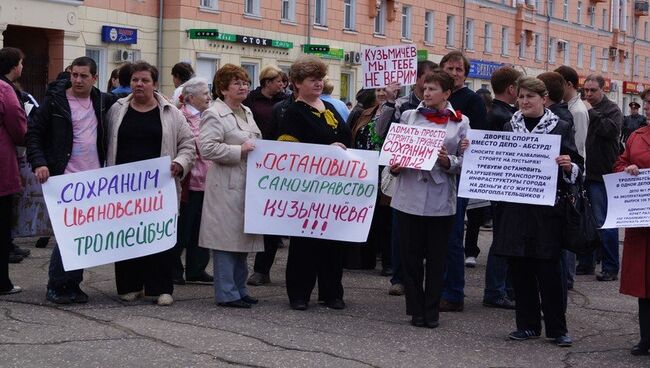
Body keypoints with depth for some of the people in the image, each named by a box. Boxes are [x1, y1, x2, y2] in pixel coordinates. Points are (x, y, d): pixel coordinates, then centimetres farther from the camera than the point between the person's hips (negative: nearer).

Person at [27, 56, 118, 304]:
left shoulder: (102, 101, 8)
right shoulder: (55, 101, -4)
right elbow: (33, 132, -4)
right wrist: (39, 163, -16)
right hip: (65, 179, -4)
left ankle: (73, 284, 17)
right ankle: (55, 286, 5)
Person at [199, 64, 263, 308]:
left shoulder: (247, 113, 18)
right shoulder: (214, 114, -9)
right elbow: (207, 148, -19)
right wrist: (239, 150, -17)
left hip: (247, 186, 9)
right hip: (226, 187, -9)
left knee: (243, 238, 12)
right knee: (227, 238, -6)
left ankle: (239, 289, 21)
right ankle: (226, 293, -1)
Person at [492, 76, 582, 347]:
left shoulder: (560, 128, 2)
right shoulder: (509, 127, 12)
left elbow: (577, 168, 3)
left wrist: (569, 166, -19)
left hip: (547, 208, -3)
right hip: (515, 208, 3)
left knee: (549, 269, -2)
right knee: (519, 267, 5)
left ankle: (557, 328, 8)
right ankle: (528, 324, 16)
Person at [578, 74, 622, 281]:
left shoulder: (612, 110, -2)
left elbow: (610, 129, -21)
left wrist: (591, 113, -15)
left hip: (601, 176, -6)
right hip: (581, 174, 6)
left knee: (604, 223, -4)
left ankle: (610, 268, 3)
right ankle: (586, 263, 23)